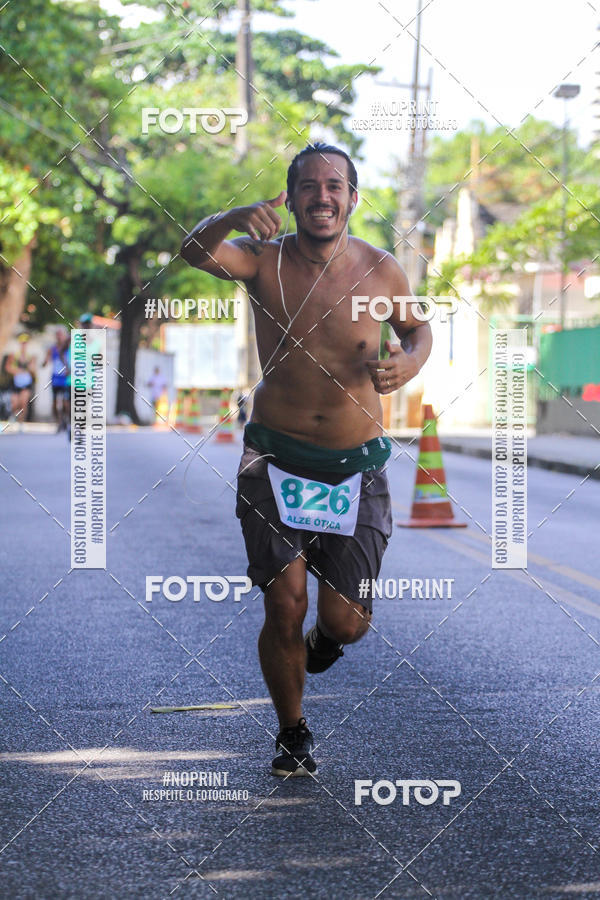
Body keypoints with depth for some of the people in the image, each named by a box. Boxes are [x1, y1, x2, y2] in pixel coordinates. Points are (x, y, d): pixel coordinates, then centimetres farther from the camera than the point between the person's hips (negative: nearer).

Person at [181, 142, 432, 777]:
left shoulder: (381, 271, -1)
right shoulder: (264, 259, -6)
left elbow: (416, 327, 18)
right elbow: (196, 252, -26)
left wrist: (410, 361, -6)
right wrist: (232, 219, -48)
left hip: (355, 468, 1)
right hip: (277, 460, -1)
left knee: (344, 620, -3)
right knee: (285, 604, -10)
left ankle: (325, 639, 37)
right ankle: (292, 732, 16)